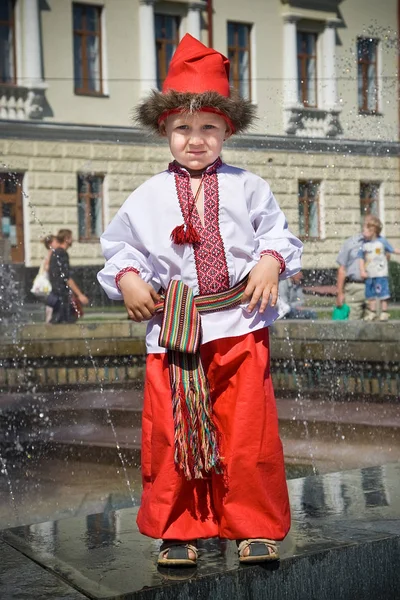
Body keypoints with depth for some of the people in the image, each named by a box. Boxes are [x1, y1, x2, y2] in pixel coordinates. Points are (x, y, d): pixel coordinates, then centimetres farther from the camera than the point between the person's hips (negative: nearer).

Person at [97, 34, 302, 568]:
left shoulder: (246, 187, 7)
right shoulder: (148, 198, 8)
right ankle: (179, 531, 16)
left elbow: (277, 233, 10)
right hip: (172, 330, 1)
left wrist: (270, 261, -10)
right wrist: (127, 279, -4)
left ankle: (256, 527, 15)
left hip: (240, 326, -1)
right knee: (171, 435, 1)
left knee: (249, 433, -1)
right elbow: (119, 246, 15)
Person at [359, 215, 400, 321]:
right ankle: (372, 312, 20)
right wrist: (362, 271, -4)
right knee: (371, 294, 9)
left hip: (381, 273, -4)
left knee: (383, 293, -3)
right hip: (369, 275, 4)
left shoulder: (382, 241, -6)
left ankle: (384, 312, 6)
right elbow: (361, 258, 4)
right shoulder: (364, 244, 1)